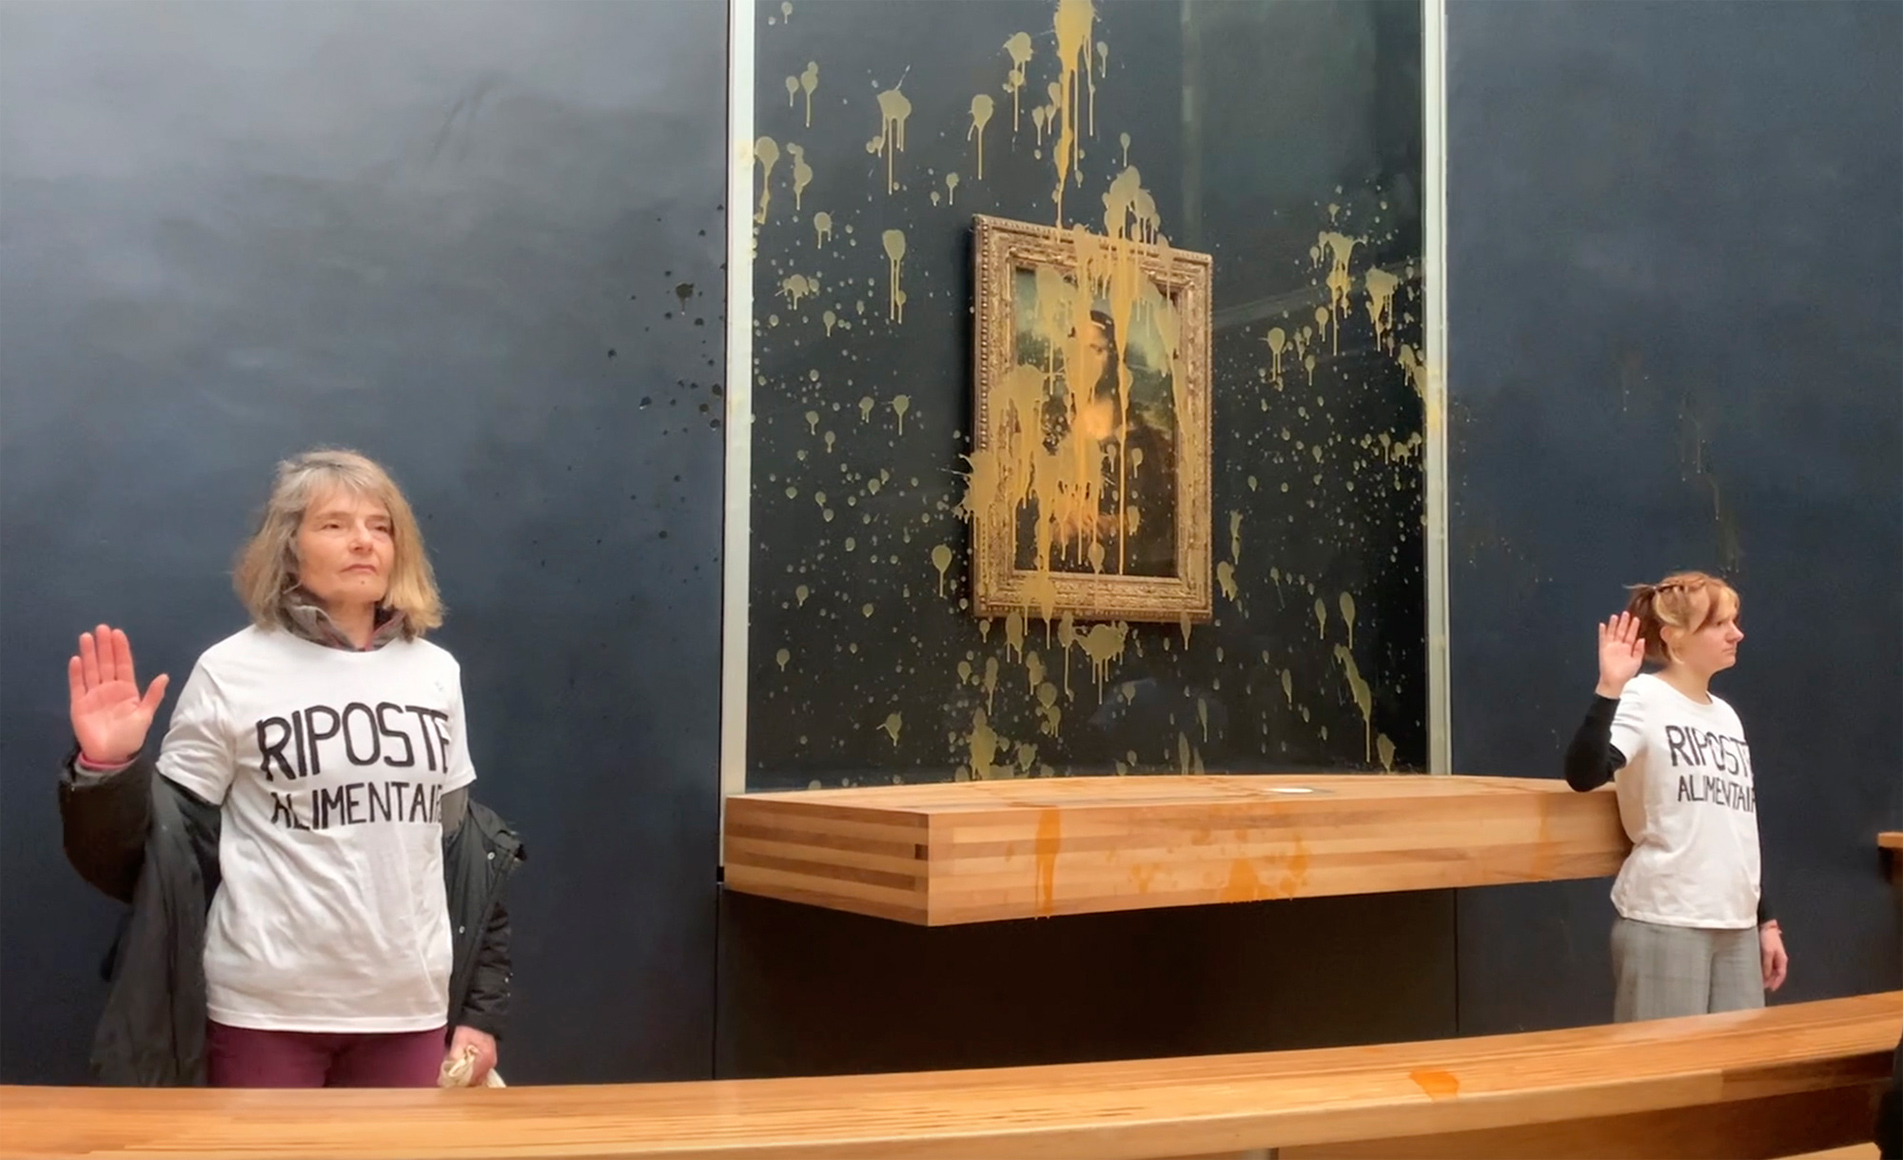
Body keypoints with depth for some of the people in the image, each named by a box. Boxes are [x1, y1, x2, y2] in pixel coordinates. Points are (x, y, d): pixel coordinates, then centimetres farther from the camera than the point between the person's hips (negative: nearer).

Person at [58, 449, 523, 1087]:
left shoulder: (436, 671, 7)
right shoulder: (231, 672, -5)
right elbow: (166, 845, -2)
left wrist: (482, 1008, 9)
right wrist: (109, 767, -20)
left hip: (411, 1008, 3)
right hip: (266, 1009, -3)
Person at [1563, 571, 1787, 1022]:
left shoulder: (1727, 716, 16)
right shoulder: (1643, 699, -8)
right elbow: (1582, 775, -26)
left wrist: (1765, 920, 20)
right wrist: (1610, 689, -33)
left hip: (1736, 926, 7)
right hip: (1665, 924, -7)